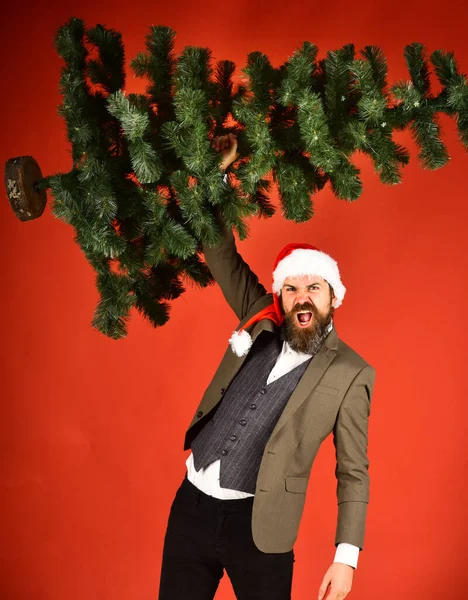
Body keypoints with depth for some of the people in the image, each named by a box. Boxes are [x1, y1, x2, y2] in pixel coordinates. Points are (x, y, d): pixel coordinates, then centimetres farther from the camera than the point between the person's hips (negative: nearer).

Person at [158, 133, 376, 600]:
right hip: (192, 503, 4)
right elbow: (221, 254, 9)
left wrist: (346, 556, -9)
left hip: (257, 523, -4)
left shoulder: (351, 374, -6)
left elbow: (353, 472, -3)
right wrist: (218, 173, 1)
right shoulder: (260, 322, 4)